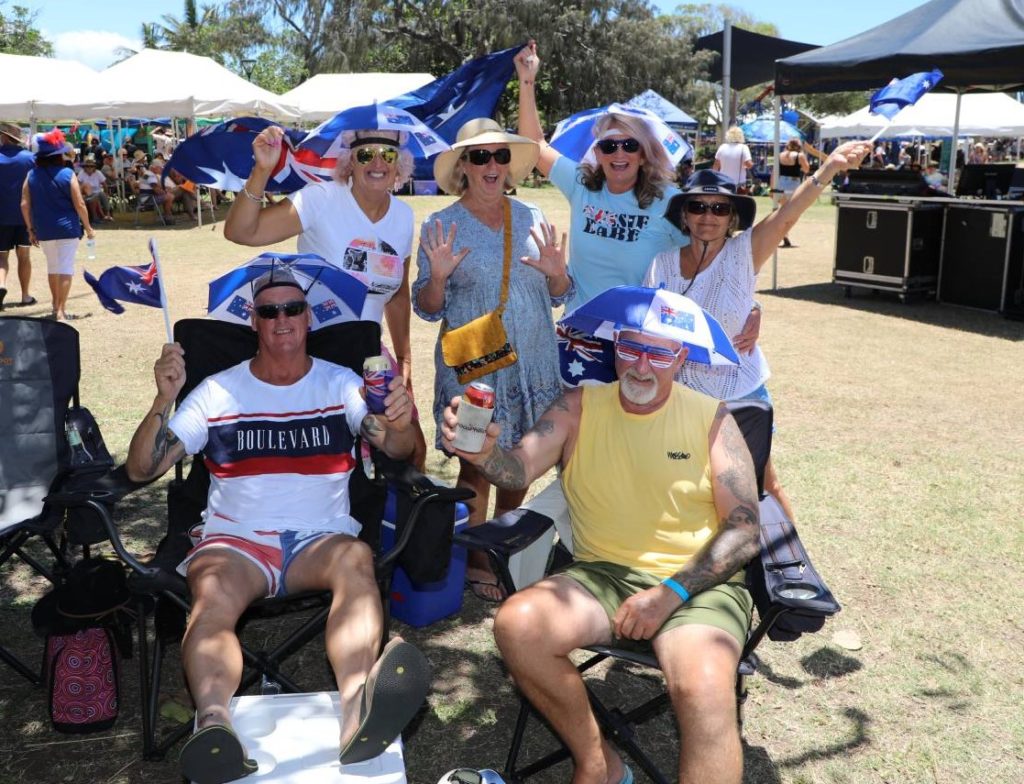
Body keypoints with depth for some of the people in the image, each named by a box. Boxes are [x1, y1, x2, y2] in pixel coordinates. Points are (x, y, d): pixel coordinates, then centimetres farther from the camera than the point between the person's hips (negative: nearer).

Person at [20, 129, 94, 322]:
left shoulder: (32, 175, 3)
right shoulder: (67, 175, -8)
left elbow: (25, 204, 2)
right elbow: (79, 204, -9)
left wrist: (31, 229, 11)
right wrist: (88, 227, 2)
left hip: (43, 231, 4)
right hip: (67, 228, -4)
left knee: (52, 267, 20)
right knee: (65, 268, -2)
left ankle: (56, 305, 31)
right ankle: (61, 311, -6)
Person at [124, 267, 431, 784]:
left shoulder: (340, 384, 11)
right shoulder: (218, 391, 11)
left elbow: (397, 449, -5)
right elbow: (140, 470, 6)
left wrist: (400, 423, -31)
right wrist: (163, 401, -13)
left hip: (320, 539, 0)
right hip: (236, 541, 1)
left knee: (356, 558, -35)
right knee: (212, 592, -34)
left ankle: (356, 707, -60)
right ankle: (214, 725, -56)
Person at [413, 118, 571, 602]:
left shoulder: (532, 219, 7)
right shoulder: (441, 226, -2)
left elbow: (558, 297, 12)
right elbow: (428, 309, -2)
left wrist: (557, 273, -10)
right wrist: (438, 275, -21)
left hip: (534, 362, 4)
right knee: (477, 466, 0)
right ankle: (476, 562, 19)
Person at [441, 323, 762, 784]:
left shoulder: (711, 418, 0)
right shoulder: (579, 408, 6)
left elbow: (743, 532, -2)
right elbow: (520, 469, -10)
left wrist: (671, 592, -15)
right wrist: (482, 453, -34)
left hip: (698, 582, -3)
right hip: (604, 575, 3)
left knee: (705, 690, -34)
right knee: (516, 624, -25)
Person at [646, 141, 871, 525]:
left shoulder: (744, 253, -13)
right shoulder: (662, 264, -6)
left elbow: (784, 217, -30)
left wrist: (828, 169, -45)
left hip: (740, 394, -2)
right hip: (680, 393, 2)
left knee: (763, 483, 12)